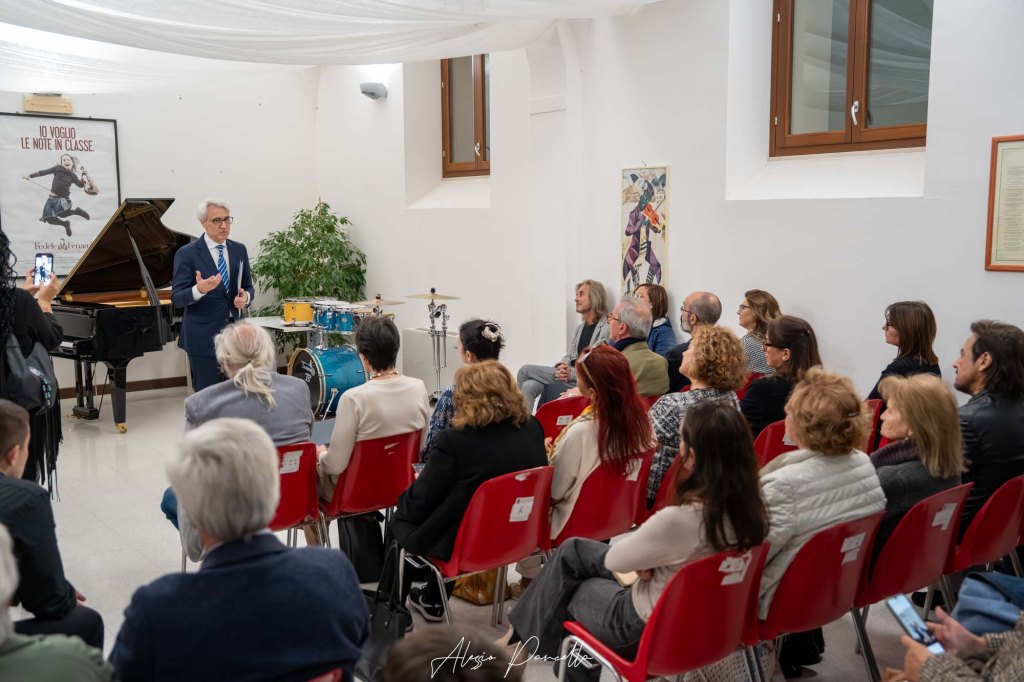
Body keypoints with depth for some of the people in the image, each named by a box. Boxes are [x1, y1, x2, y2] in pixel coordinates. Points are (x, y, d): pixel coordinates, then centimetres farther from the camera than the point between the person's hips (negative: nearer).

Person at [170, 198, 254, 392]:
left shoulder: (239, 250, 9)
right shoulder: (186, 253, -6)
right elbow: (177, 298, -9)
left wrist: (246, 296, -10)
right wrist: (199, 290, -30)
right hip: (204, 338, -4)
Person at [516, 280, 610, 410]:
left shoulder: (607, 328, -8)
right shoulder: (580, 327, 21)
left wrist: (572, 373, -18)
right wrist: (561, 366, -3)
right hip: (568, 377, 8)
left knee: (525, 371, -11)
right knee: (528, 387, -18)